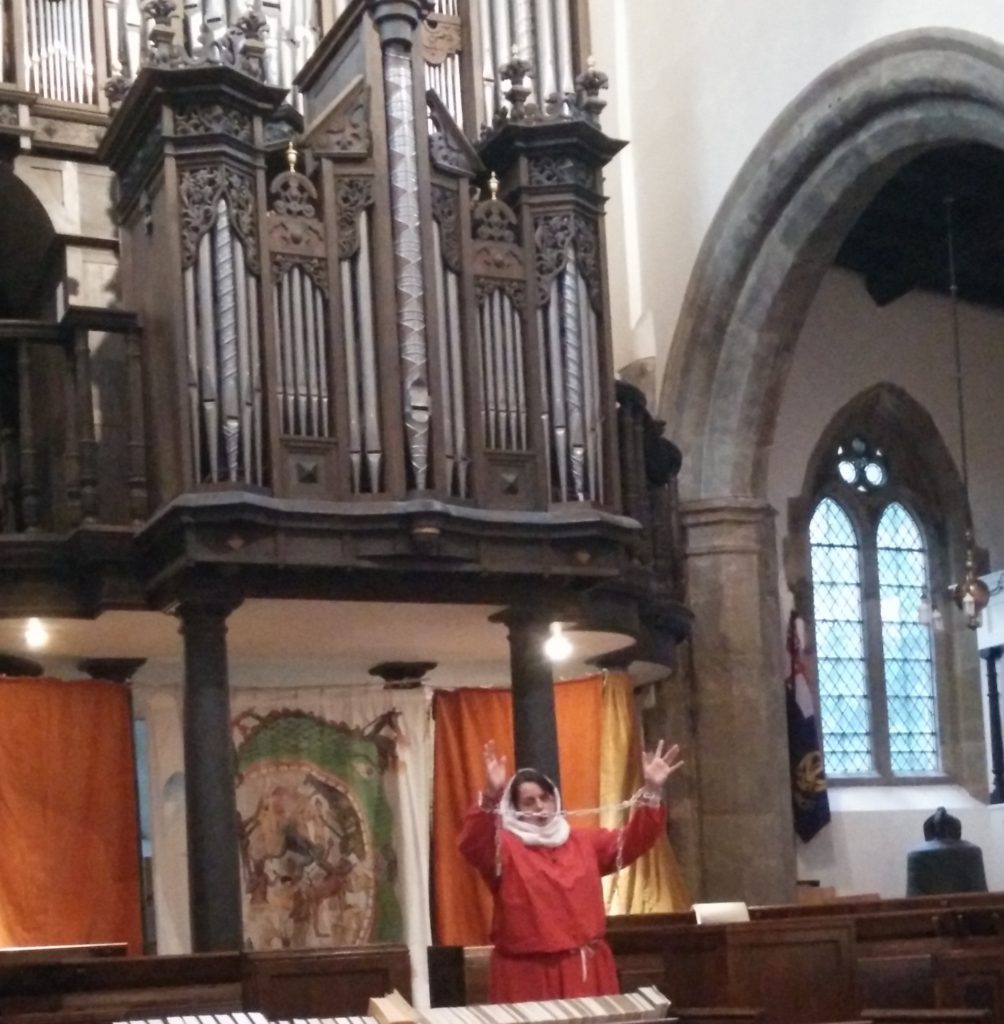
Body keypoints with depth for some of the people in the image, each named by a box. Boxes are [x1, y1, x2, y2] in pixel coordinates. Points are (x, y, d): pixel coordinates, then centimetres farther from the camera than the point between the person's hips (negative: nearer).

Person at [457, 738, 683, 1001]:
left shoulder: (583, 842, 13)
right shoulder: (504, 848, -5)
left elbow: (633, 840, 10)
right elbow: (472, 844, -24)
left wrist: (651, 791, -5)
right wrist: (491, 796, -42)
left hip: (586, 968, 5)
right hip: (529, 973, -5)